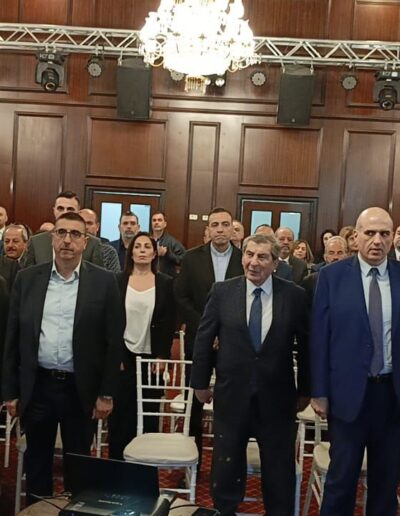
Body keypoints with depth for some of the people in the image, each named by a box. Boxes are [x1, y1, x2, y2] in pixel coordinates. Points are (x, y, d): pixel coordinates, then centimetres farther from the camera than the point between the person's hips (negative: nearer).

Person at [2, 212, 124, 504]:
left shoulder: (104, 282, -5)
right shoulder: (28, 279, 2)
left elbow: (114, 341, -4)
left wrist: (106, 394, -5)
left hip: (81, 390, -2)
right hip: (36, 386, 2)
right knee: (36, 461, 15)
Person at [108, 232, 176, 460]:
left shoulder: (166, 283, 2)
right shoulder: (118, 281, 2)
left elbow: (169, 323, 1)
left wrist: (162, 357, -6)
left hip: (152, 357, 0)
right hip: (123, 355, 0)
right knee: (120, 412, 3)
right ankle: (117, 461, 14)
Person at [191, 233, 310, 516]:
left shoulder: (295, 295, -8)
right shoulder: (222, 291, -6)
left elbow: (306, 345, 1)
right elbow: (204, 339, 1)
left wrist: (305, 390, 5)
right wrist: (201, 382, 3)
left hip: (277, 397, 0)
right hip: (232, 394, 1)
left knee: (279, 471, 15)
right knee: (226, 467, 17)